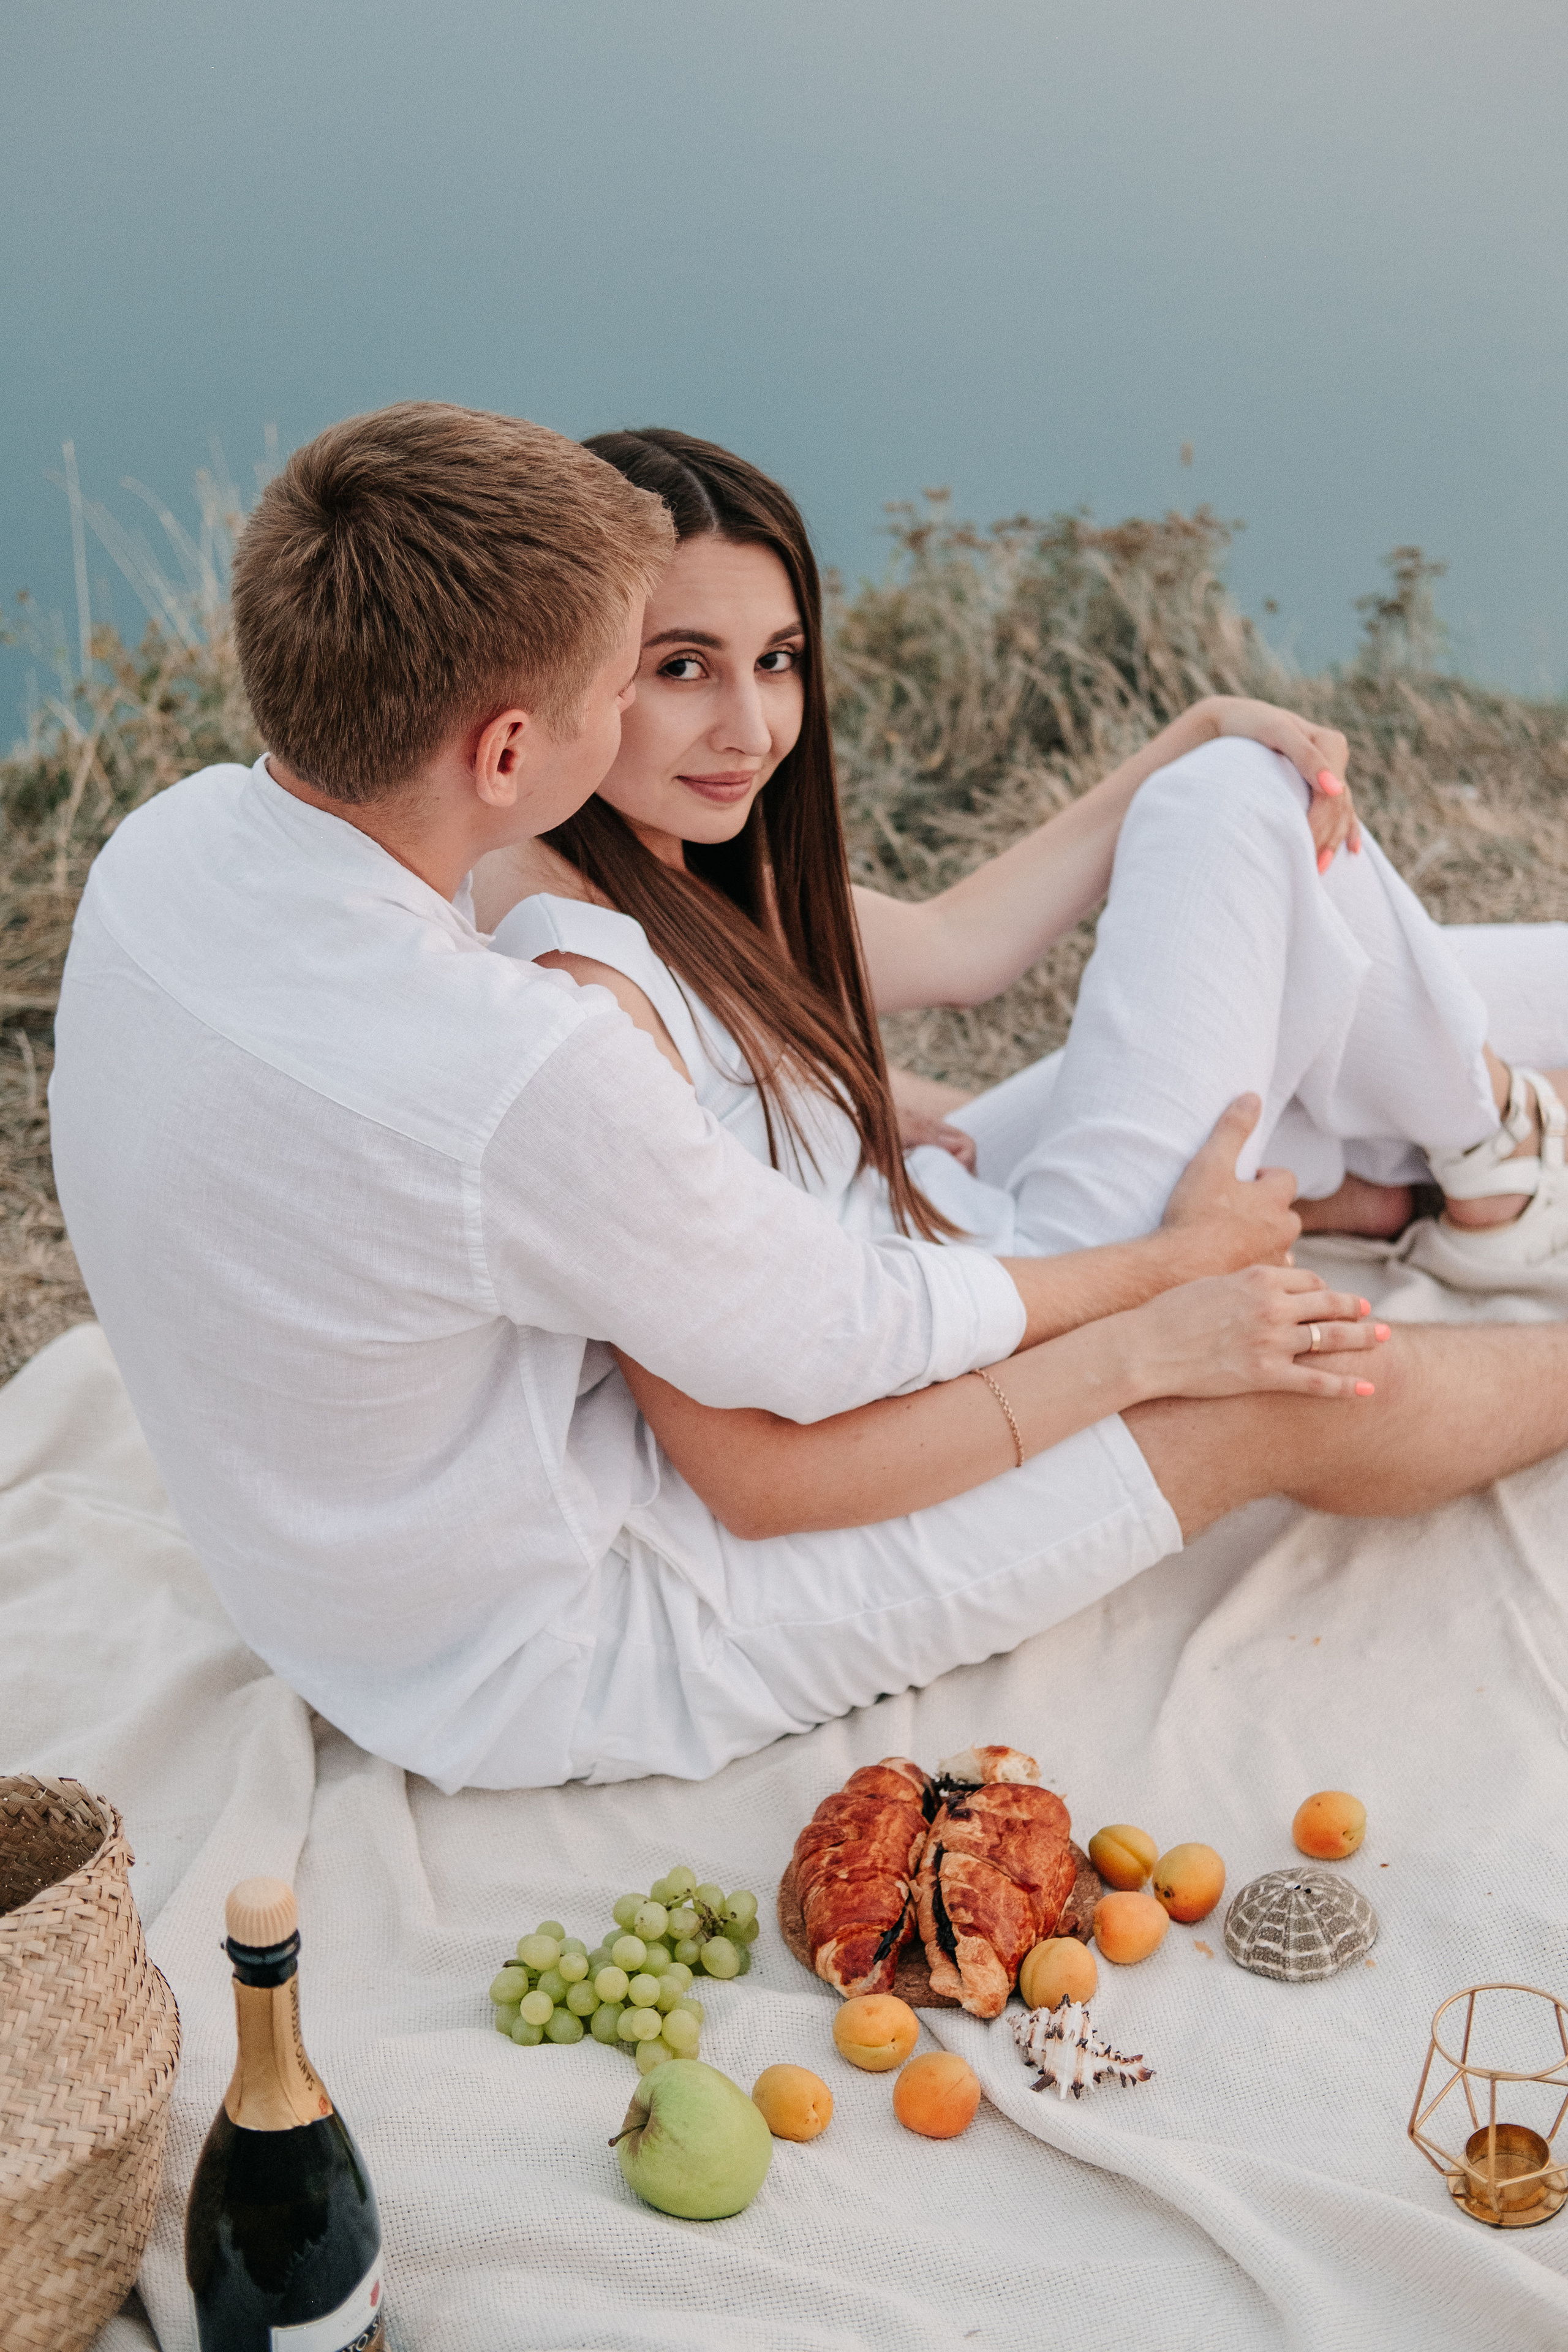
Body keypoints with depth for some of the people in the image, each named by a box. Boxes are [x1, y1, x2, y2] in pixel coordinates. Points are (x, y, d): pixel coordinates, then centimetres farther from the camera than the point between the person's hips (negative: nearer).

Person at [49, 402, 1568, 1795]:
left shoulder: (171, 841, -12)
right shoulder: (517, 1077, -39)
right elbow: (839, 1342, -21)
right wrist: (1176, 1266, -3)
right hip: (547, 1665, -8)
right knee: (1303, 1394, -3)